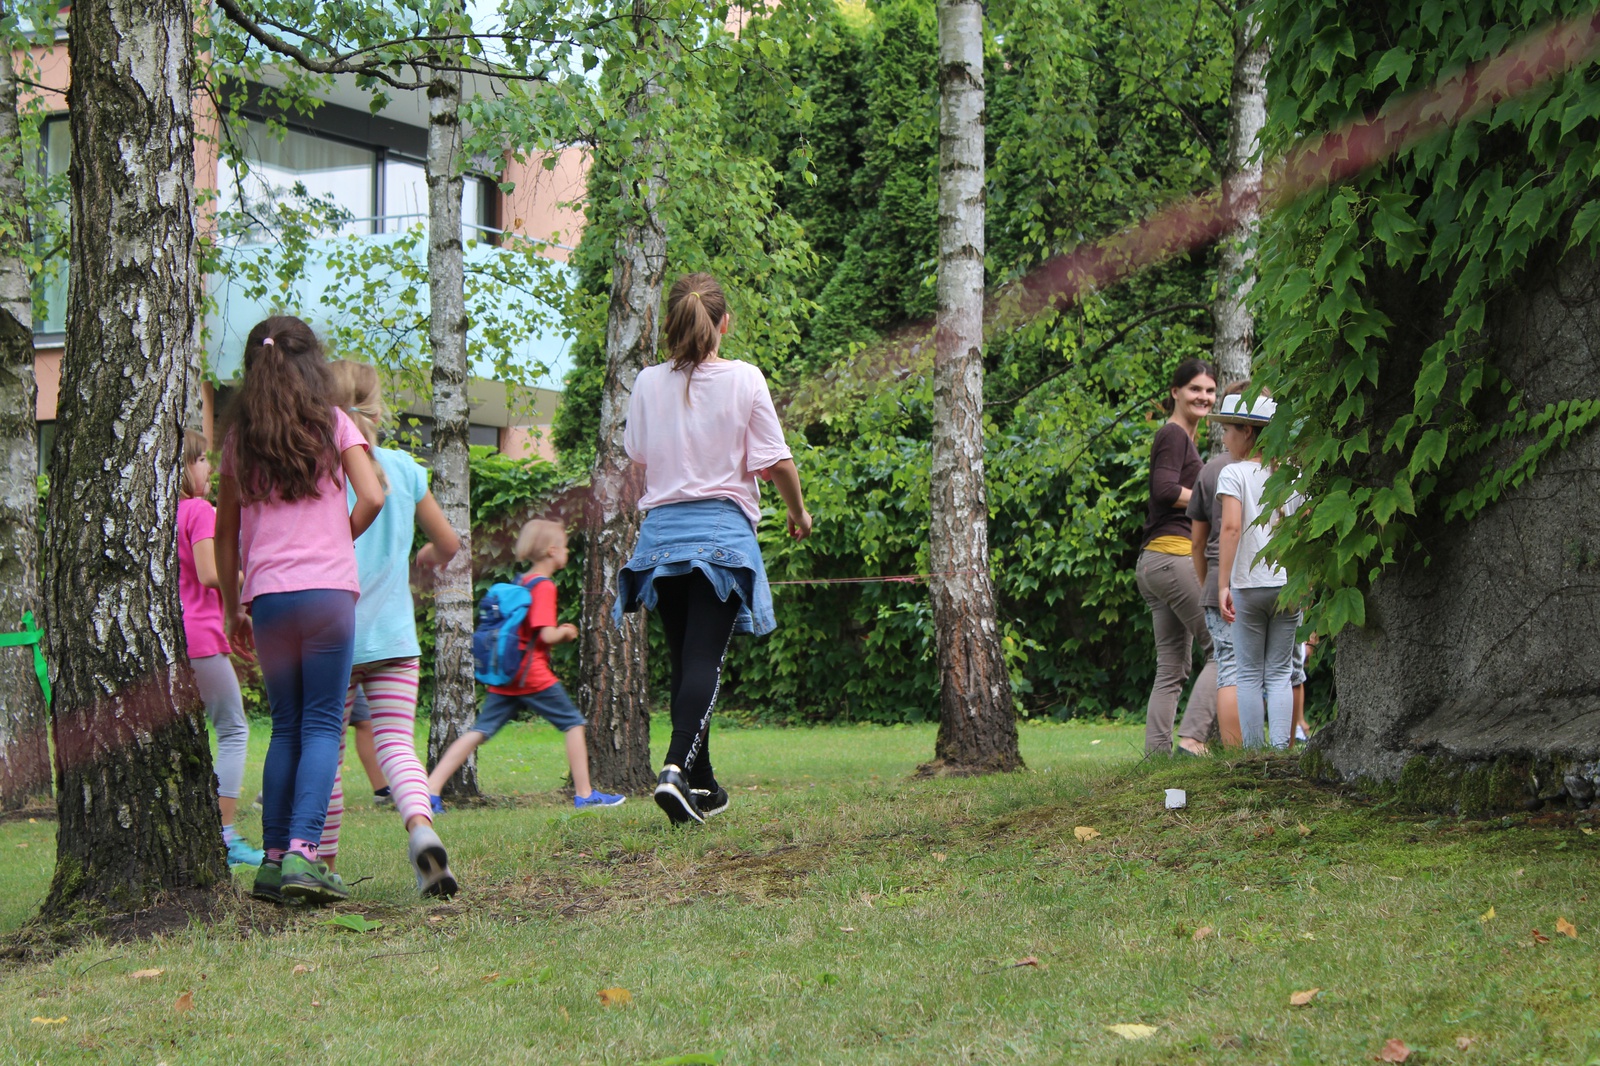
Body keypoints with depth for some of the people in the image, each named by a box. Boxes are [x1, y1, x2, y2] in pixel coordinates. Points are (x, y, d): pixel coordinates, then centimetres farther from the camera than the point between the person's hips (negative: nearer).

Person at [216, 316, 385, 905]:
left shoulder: (241, 437, 10)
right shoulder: (332, 424, 3)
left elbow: (225, 532, 12)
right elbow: (371, 498, -8)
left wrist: (233, 607, 20)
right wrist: (340, 540, 11)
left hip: (265, 596, 3)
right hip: (327, 590, -3)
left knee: (286, 726, 12)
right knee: (323, 724, -2)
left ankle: (274, 857, 7)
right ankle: (302, 851, -16)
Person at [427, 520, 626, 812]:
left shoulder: (520, 583, 16)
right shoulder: (544, 586, -10)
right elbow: (547, 635, -18)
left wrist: (559, 632, 17)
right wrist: (566, 632, 2)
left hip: (504, 675, 8)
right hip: (532, 675, -8)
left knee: (479, 731, 3)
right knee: (574, 724, 5)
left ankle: (431, 788, -6)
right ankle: (584, 794, 6)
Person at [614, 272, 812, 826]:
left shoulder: (648, 383, 3)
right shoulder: (744, 379, -4)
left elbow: (638, 456, 13)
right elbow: (773, 462, -1)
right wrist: (798, 511, 14)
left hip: (662, 527, 3)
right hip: (722, 530, -3)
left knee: (684, 661, 13)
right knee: (704, 660, -9)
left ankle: (702, 785, 20)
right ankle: (678, 770, -28)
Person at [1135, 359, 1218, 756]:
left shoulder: (1183, 438, 24)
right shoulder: (1173, 434, -6)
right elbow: (1167, 489, -19)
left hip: (1154, 560, 10)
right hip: (1173, 555, -10)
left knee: (1173, 665, 8)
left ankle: (1156, 753, 5)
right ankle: (1193, 737, -15)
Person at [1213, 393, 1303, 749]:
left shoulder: (1234, 473, -7)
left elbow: (1231, 528, -17)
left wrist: (1222, 585, -18)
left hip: (1249, 584, -4)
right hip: (1288, 585, 4)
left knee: (1250, 675, 4)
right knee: (1279, 673, 8)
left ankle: (1253, 751, 3)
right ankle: (1280, 749, 0)